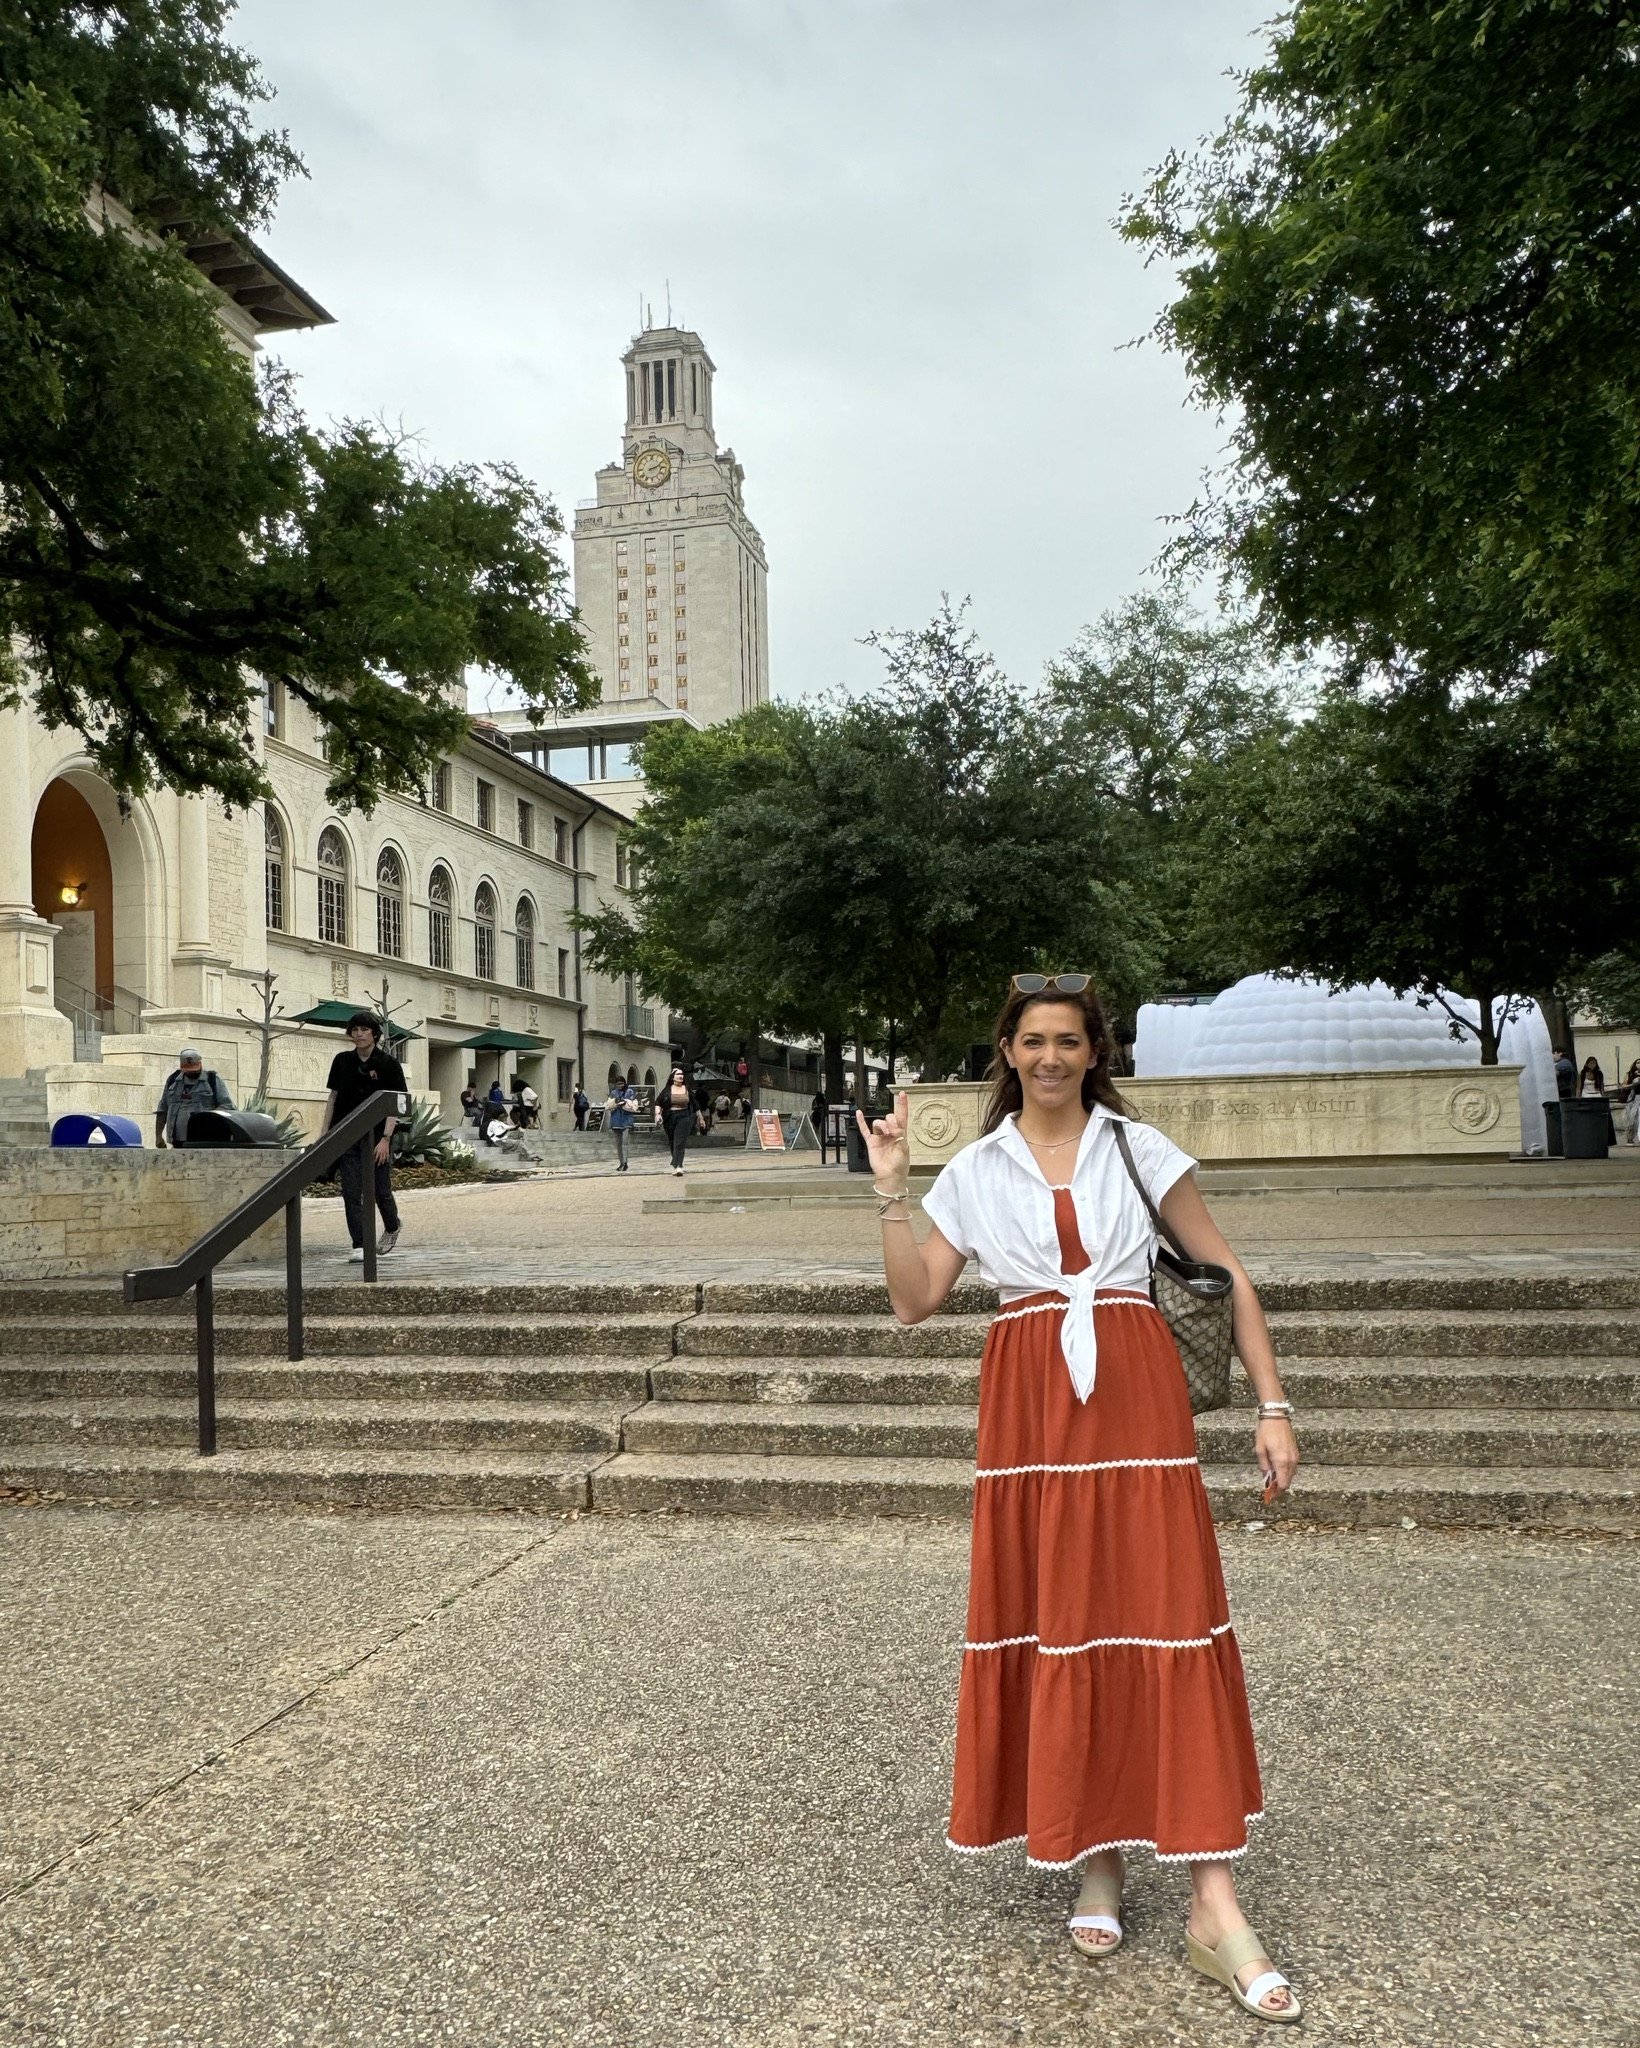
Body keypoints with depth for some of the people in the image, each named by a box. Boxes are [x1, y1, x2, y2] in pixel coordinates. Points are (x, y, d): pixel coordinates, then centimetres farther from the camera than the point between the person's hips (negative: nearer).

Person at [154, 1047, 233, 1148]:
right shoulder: (173, 1080, 16)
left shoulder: (213, 1080, 4)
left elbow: (227, 1105, -1)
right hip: (178, 1141, 4)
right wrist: (158, 1135, 11)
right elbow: (162, 1109, 19)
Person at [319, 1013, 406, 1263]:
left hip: (377, 1138, -2)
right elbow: (332, 1098, 11)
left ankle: (392, 1228, 35)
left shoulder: (388, 1064, -5)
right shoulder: (342, 1061, 6)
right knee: (351, 1192, -3)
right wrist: (324, 1133, 5)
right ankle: (359, 1246, 1)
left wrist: (385, 1139, -15)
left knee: (381, 1191, 6)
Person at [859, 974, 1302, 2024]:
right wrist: (891, 1189, -5)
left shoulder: (1141, 1148, 4)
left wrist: (1273, 1406, 0)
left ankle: (1215, 1906, 5)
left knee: (1170, 1621, -4)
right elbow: (915, 1300, 4)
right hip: (1029, 1412, 2)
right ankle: (1096, 1858, 25)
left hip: (1137, 1397, -1)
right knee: (1052, 1627, 6)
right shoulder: (975, 1171, 8)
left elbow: (1230, 1275, 5)